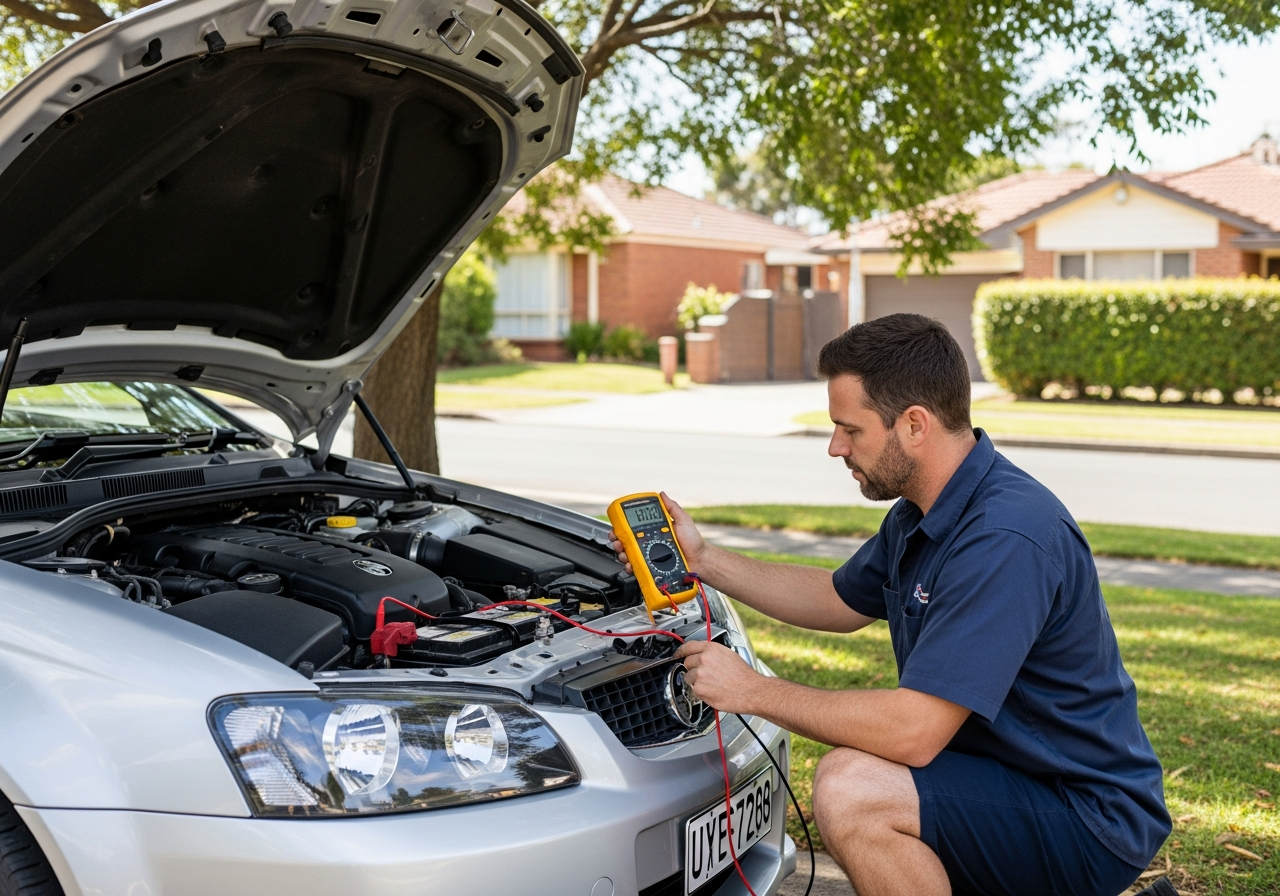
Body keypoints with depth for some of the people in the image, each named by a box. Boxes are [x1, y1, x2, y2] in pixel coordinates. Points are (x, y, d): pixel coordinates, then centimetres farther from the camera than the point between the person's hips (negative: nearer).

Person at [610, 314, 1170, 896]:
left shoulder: (1003, 537, -28)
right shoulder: (918, 516, 5)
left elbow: (913, 733, -31)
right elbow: (842, 601, 23)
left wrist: (753, 690, -20)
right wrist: (703, 560, 15)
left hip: (1090, 823, -10)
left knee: (850, 788, -27)